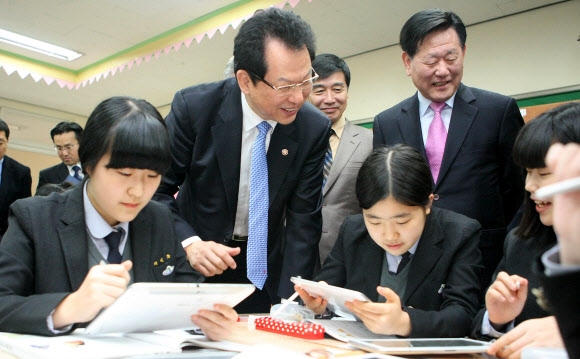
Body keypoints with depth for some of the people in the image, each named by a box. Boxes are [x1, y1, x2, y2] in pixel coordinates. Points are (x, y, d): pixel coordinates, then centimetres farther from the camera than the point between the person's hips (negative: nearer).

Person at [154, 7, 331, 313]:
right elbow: (155, 188, -12)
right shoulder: (193, 107, -20)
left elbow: (303, 218, -12)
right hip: (194, 260, -1)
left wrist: (289, 300, -19)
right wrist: (189, 242, -28)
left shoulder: (315, 128, -15)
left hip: (265, 264, 2)